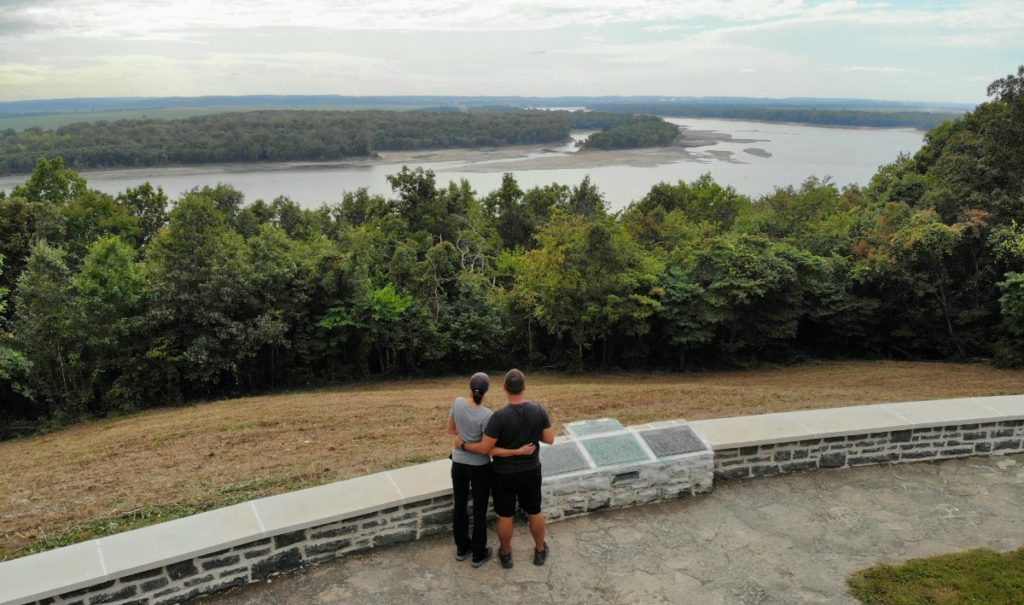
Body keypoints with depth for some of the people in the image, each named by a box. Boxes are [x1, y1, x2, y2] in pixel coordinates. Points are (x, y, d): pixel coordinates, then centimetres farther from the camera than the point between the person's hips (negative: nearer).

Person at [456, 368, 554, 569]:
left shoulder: (499, 416, -26)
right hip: (531, 472, 3)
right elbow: (549, 439, -4)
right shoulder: (539, 411, -15)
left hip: (504, 475, -3)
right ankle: (540, 551, 39)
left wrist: (462, 444, -5)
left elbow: (484, 448, -20)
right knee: (534, 512, 22)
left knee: (506, 516, 16)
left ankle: (506, 555, 34)